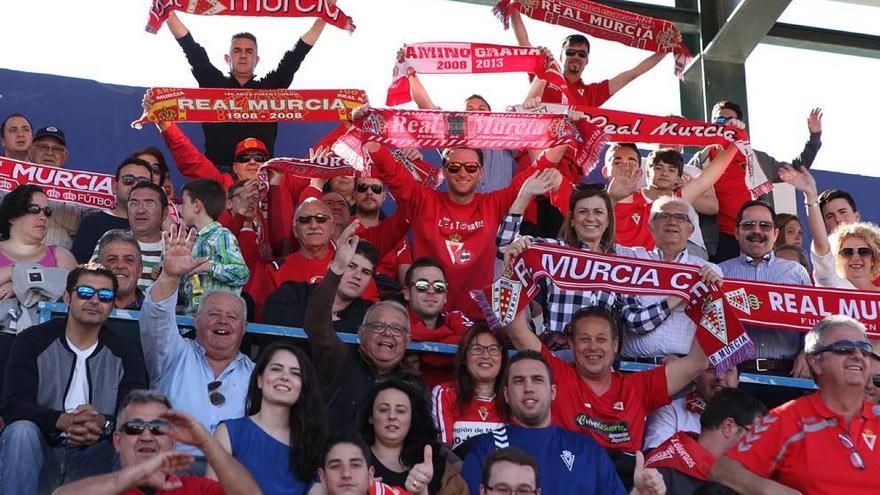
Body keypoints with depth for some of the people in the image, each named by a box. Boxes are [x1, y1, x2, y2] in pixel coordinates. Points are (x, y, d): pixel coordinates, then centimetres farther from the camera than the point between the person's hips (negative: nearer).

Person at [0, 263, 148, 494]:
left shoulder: (125, 354, 7)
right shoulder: (31, 342, 2)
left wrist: (104, 425, -30)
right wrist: (63, 421, -31)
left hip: (92, 461, 0)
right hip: (40, 454, 0)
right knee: (21, 430, -32)